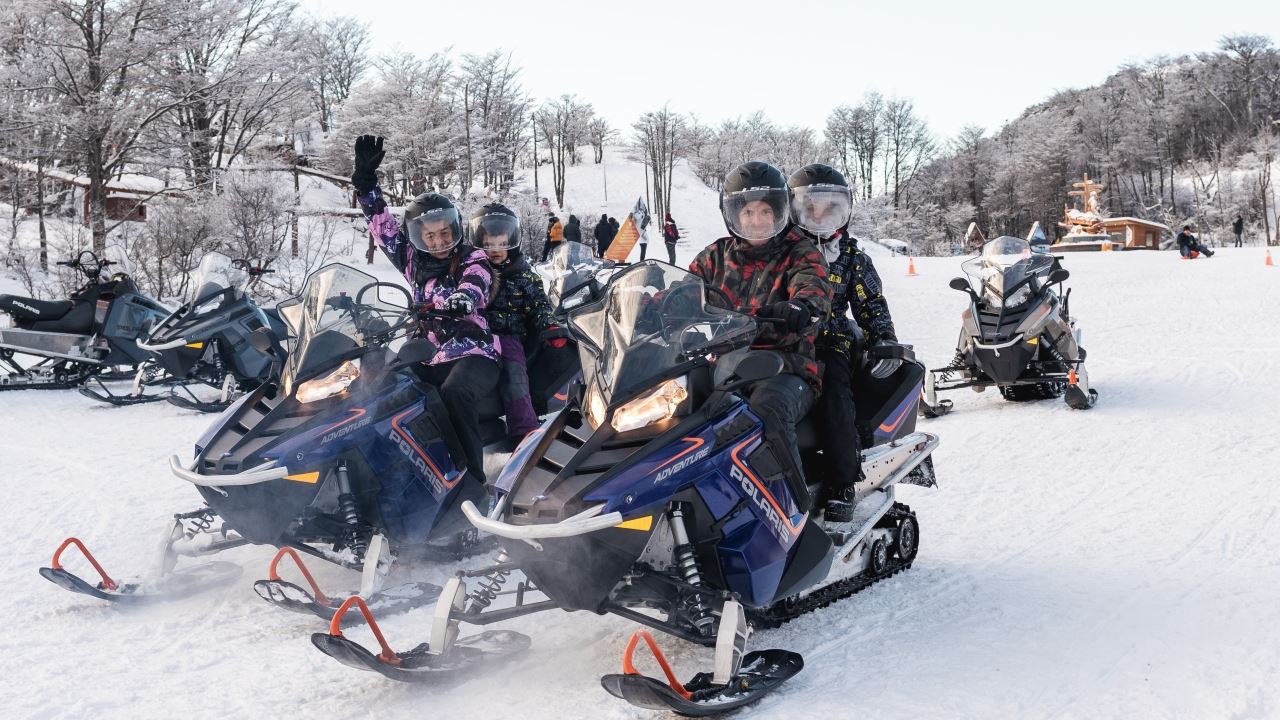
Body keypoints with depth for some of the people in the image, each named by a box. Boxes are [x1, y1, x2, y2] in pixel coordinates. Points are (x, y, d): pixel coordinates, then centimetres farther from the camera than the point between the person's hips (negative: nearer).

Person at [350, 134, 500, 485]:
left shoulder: (473, 260, 0)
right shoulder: (413, 260, 11)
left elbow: (474, 287, -21)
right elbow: (383, 225, 12)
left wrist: (464, 298, -45)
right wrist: (366, 180, 2)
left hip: (476, 355, -5)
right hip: (433, 360, 5)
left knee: (454, 392, -36)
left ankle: (472, 477, -34)